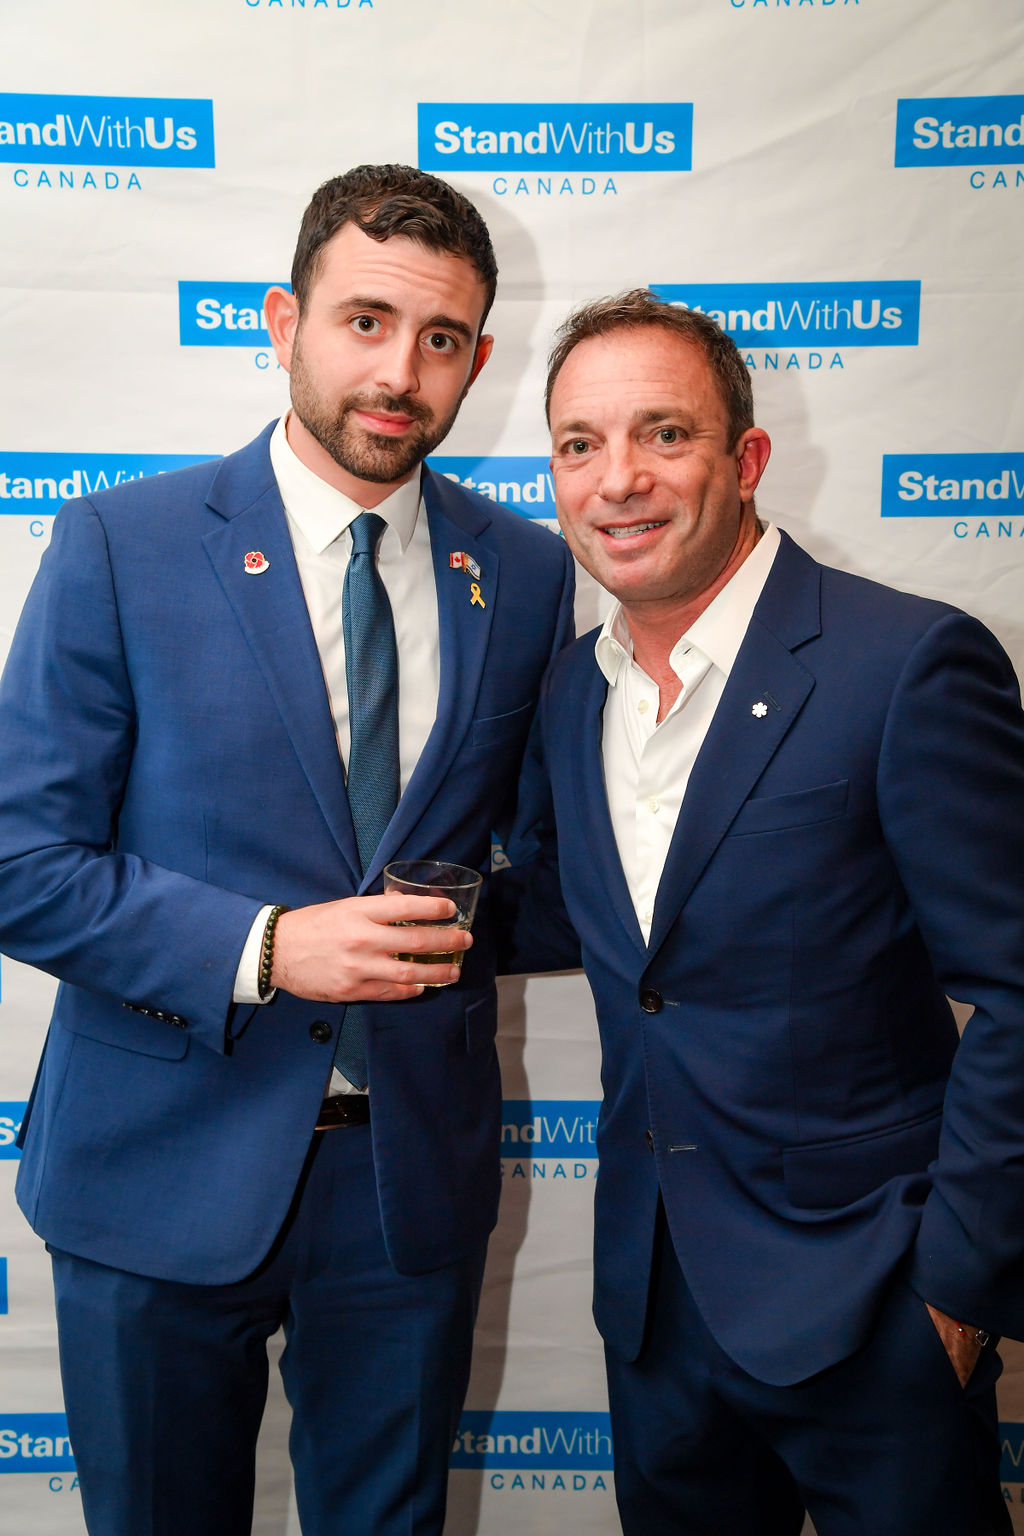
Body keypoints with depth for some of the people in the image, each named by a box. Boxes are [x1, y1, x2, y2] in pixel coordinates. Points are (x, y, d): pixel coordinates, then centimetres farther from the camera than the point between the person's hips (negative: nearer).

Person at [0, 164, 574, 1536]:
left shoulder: (526, 574, 0)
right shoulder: (122, 547, -9)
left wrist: (474, 916, -7)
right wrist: (262, 950, -20)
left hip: (417, 1169, 2)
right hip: (166, 1168, -1)